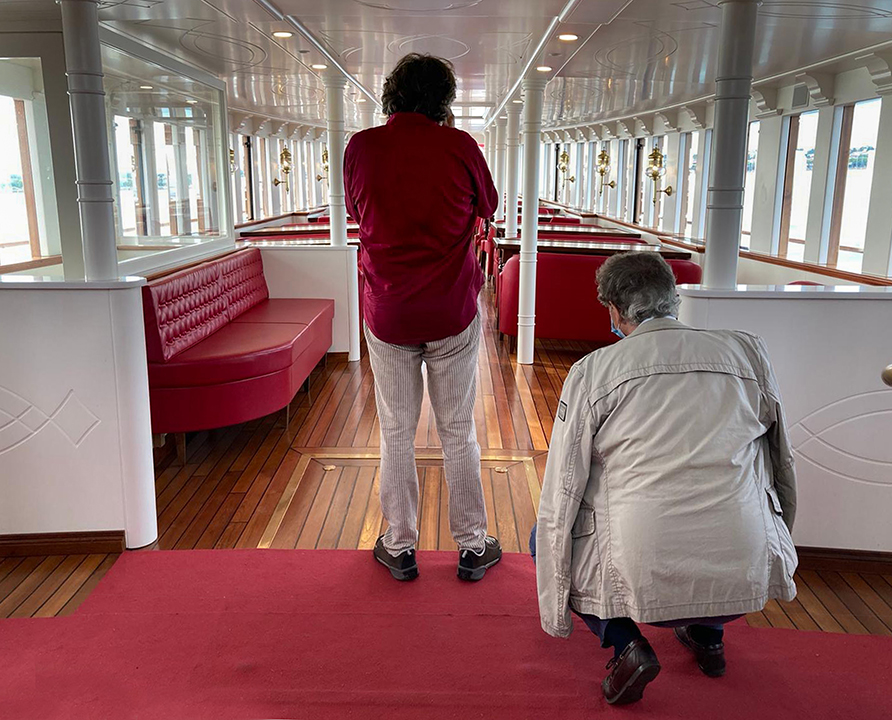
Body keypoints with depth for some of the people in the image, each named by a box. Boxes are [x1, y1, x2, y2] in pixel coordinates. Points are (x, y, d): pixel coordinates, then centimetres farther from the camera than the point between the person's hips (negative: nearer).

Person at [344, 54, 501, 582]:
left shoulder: (362, 147, -5)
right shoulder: (460, 146, -9)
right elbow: (488, 207, 8)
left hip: (387, 314, 1)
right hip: (453, 312, 0)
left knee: (397, 434, 12)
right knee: (459, 433, 11)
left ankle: (400, 548, 24)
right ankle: (473, 547, 23)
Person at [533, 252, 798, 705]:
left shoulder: (592, 370, -1)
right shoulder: (749, 352, 6)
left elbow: (560, 498, 1)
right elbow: (782, 466, 19)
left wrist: (554, 613, 12)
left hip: (644, 582, -3)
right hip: (746, 583, 4)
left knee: (547, 534, 26)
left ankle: (622, 640, 6)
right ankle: (706, 633, 29)